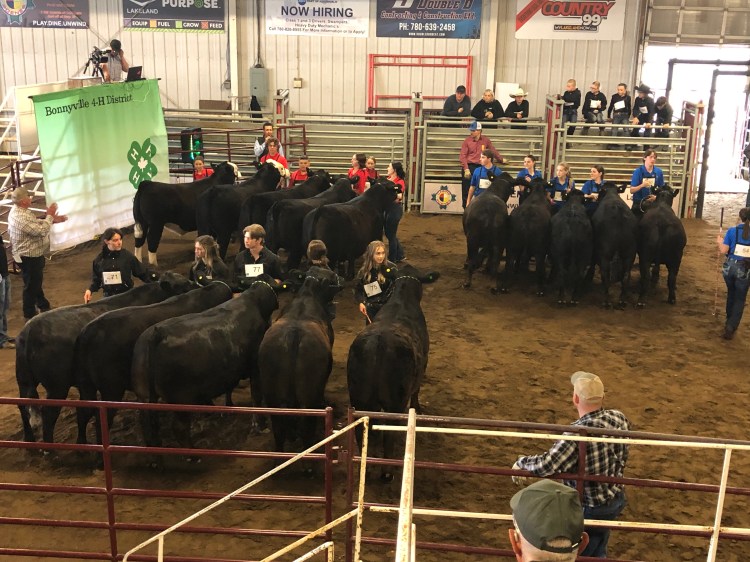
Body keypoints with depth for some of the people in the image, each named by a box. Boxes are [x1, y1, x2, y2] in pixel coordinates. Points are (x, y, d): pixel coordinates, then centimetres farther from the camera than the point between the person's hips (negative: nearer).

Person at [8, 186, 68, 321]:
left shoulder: (19, 210, 2)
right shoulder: (21, 217, -32)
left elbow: (36, 223, 12)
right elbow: (41, 230, -32)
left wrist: (52, 220, 0)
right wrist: (50, 216, -20)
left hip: (32, 254, 11)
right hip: (29, 257, -11)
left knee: (37, 282, 26)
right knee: (31, 285, 5)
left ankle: (43, 306, 44)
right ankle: (29, 314, 20)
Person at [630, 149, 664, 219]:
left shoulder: (659, 172, 0)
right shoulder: (638, 171, -8)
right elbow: (631, 190, -9)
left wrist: (656, 196, -14)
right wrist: (642, 185, -27)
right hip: (638, 203, -2)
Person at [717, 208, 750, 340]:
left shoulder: (732, 231, -8)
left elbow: (723, 250, -7)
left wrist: (720, 242, 11)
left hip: (730, 266, 1)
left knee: (731, 294, 24)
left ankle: (729, 323, 37)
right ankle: (731, 326, -5)